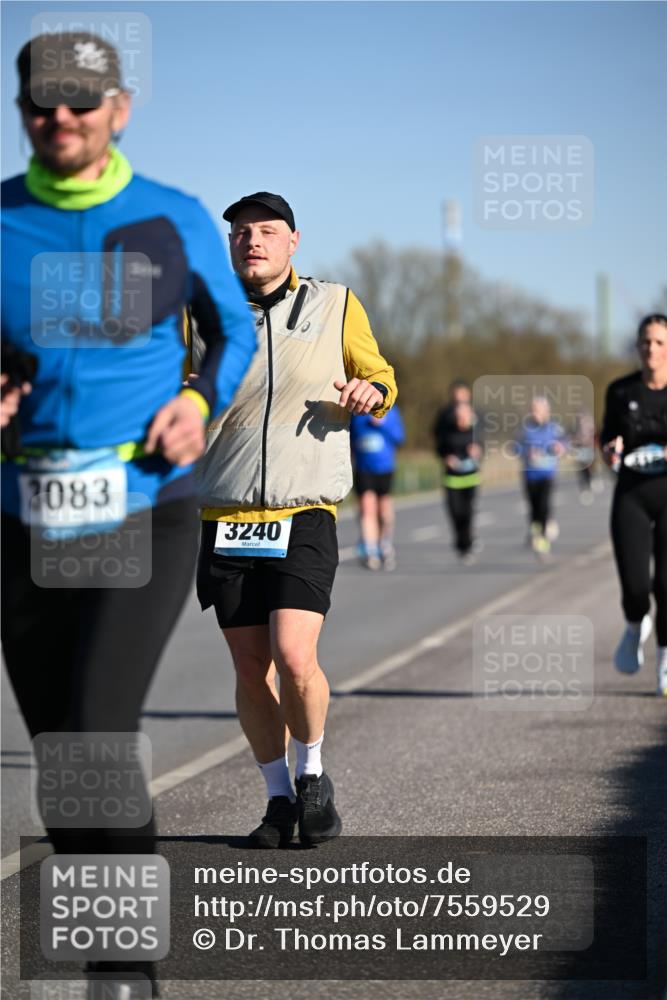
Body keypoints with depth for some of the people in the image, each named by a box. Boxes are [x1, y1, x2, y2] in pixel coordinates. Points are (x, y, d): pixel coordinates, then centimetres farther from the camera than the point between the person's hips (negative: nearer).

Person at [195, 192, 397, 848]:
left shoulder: (335, 306, 7)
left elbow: (380, 378, 18)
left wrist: (371, 392, -5)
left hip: (304, 517, -2)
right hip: (225, 517, 2)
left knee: (294, 659, -16)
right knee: (250, 671, 3)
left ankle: (312, 776, 9)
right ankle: (279, 799, 19)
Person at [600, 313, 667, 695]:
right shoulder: (621, 391, 1)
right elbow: (608, 437, 13)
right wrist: (610, 450, -10)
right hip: (632, 496, 1)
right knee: (635, 586, -10)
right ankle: (636, 628, 26)